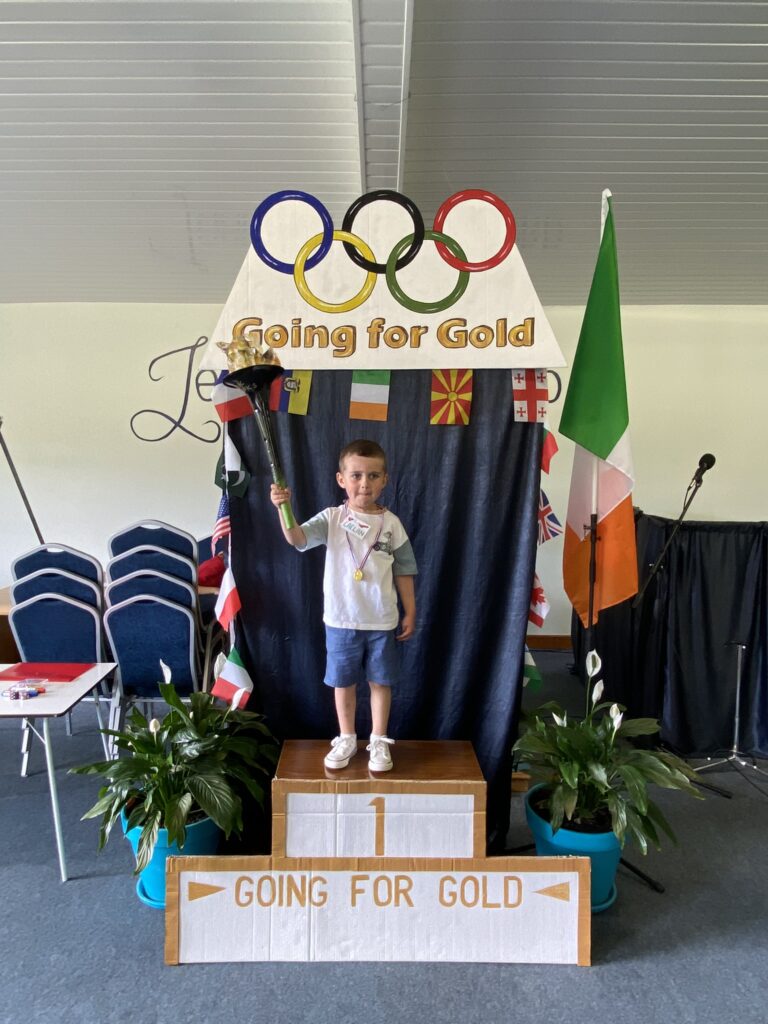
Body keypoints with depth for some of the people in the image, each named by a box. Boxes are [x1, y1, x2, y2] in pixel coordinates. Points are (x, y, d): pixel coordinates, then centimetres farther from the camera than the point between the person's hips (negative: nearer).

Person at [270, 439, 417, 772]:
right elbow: (298, 538, -22)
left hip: (382, 621, 0)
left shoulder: (391, 523, -3)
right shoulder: (332, 518, -6)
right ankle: (347, 739, 33)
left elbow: (403, 571, 4)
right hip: (341, 620, 0)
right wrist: (284, 508, -39)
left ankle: (379, 741, 30)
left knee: (381, 681, 12)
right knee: (343, 682, 14)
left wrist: (410, 612, 5)